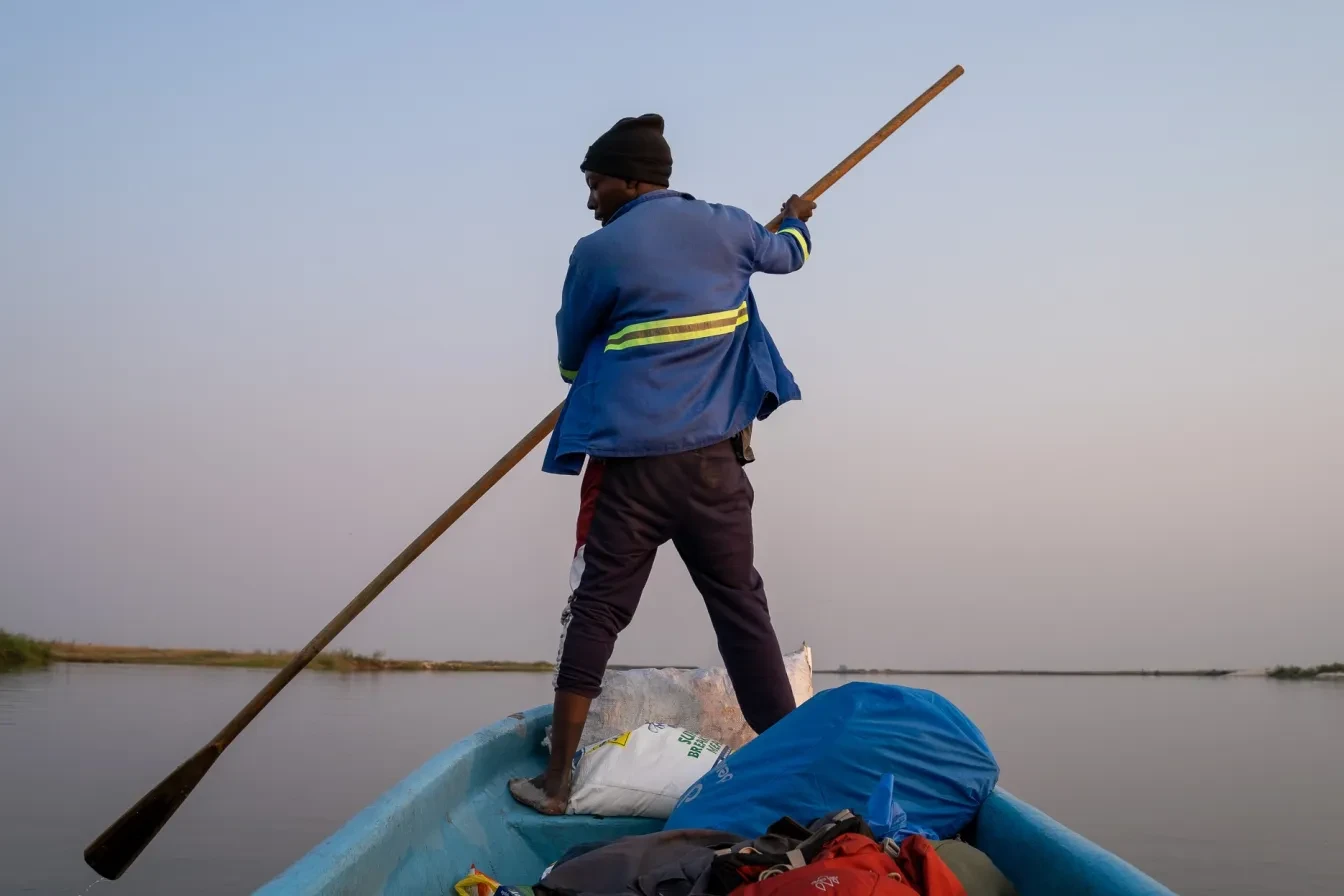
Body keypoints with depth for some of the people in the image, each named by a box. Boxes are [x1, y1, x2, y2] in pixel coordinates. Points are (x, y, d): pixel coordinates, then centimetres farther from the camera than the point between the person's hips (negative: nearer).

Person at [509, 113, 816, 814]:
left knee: (595, 610, 3)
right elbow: (786, 252, 29)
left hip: (628, 461, -3)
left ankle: (557, 778, 5)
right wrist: (796, 221, 52)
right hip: (715, 459, 4)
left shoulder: (599, 251, -5)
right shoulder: (726, 228, 6)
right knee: (742, 606, 11)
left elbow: (571, 356, 8)